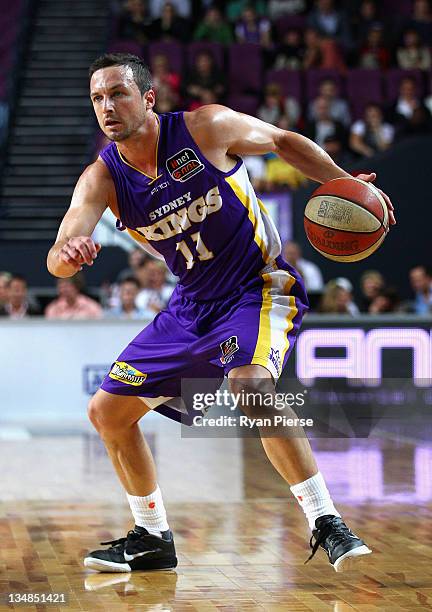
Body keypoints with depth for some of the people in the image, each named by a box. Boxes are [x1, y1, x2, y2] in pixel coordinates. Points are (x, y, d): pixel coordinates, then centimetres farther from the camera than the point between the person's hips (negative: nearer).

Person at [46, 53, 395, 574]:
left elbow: (284, 141, 1)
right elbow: (57, 260, -21)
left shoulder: (206, 128, -16)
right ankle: (153, 538, 21)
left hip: (261, 286, -6)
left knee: (251, 386, -35)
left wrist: (344, 184, -11)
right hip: (193, 305, 6)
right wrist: (68, 254, -46)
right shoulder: (102, 178, -9)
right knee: (108, 412, 5)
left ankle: (326, 523, -24)